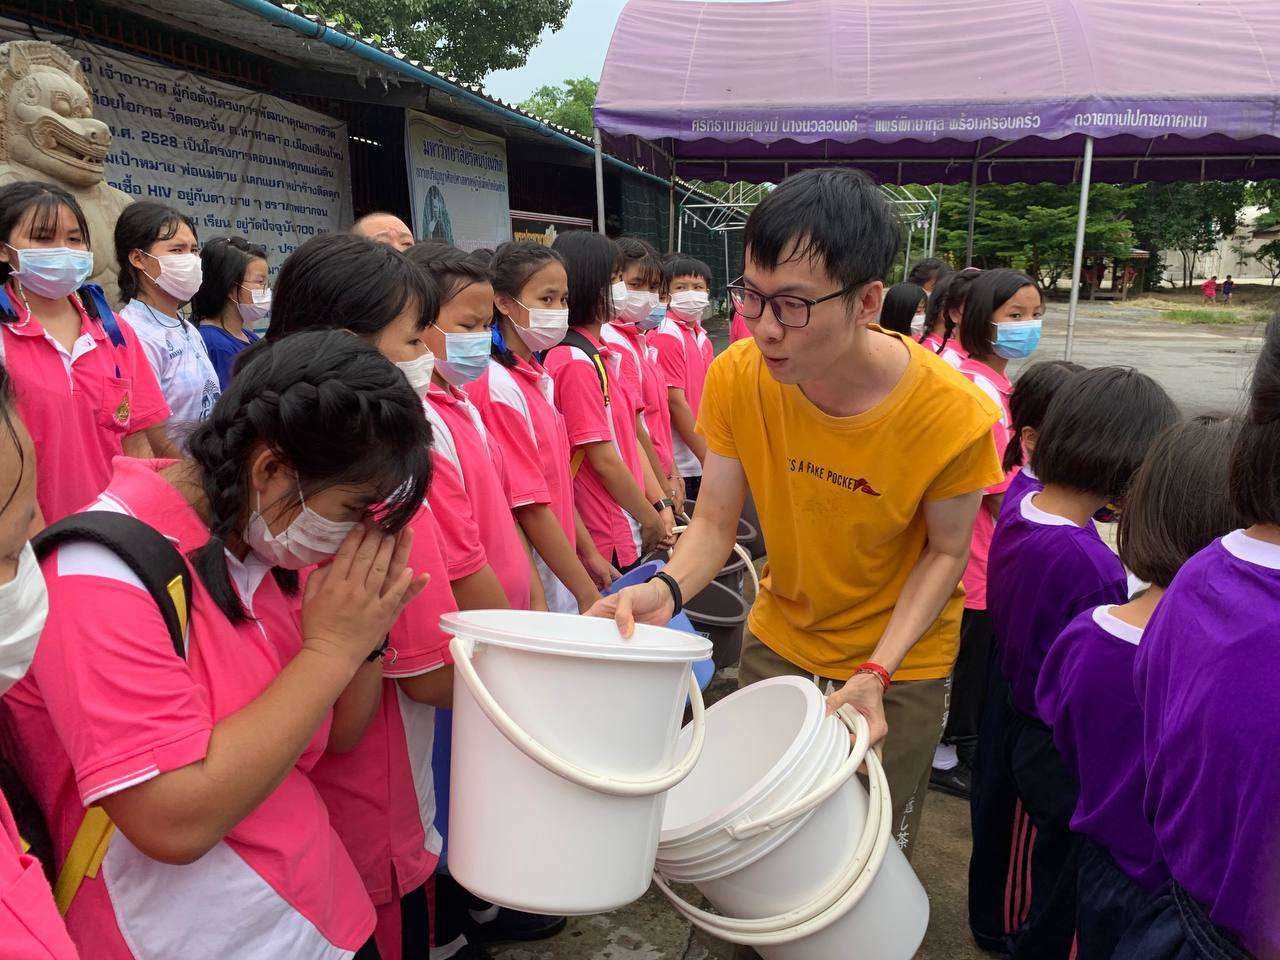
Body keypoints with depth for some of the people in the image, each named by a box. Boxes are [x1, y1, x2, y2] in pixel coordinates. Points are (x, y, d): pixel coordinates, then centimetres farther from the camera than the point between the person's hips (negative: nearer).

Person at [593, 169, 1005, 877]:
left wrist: (876, 671, -23)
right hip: (779, 636, 3)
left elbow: (945, 553, -13)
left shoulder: (953, 414, -28)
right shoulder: (738, 378, -20)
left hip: (901, 658, -2)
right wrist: (668, 589, -33)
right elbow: (714, 522, -12)